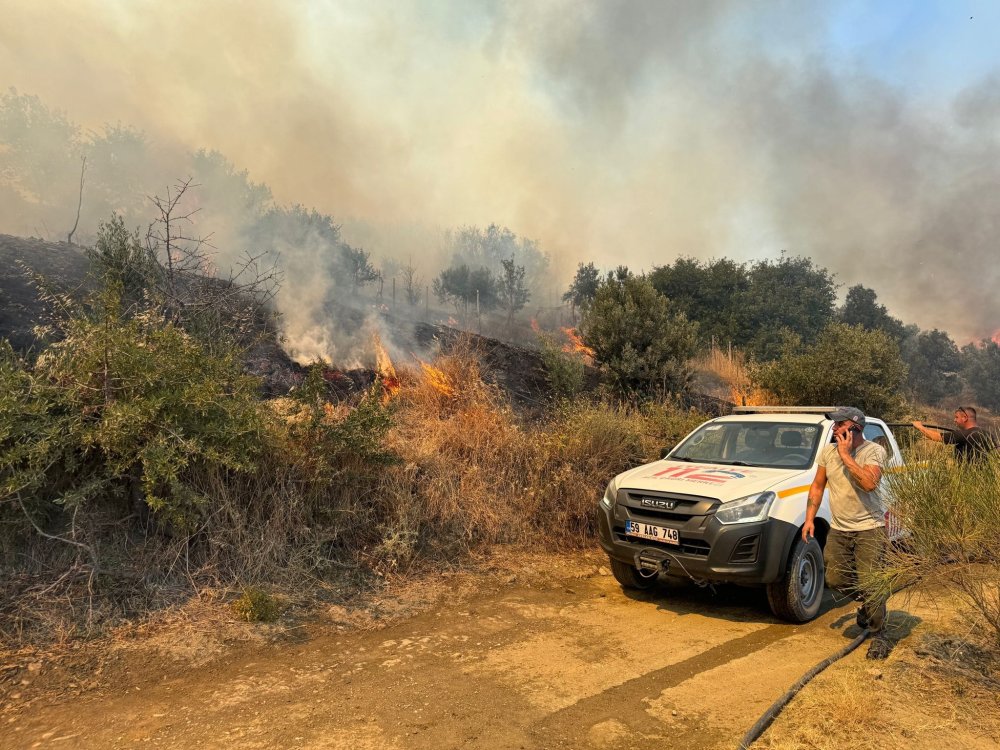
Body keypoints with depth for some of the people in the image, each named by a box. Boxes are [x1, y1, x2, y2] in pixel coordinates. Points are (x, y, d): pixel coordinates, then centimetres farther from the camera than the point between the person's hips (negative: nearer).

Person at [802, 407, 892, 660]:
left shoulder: (874, 451, -13)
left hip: (869, 528, -5)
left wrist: (846, 456, -25)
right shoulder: (828, 451, 4)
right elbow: (817, 486, 10)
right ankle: (869, 603, 36)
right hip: (838, 529, 6)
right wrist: (809, 518, 4)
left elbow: (869, 483, -31)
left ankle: (878, 636, 13)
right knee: (835, 579, 6)